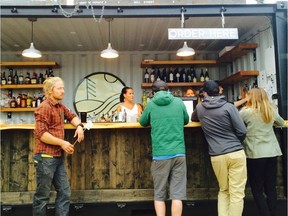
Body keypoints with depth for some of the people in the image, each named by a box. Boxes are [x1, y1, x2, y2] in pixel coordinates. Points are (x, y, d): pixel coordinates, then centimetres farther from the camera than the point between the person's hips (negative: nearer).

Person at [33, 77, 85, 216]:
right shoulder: (44, 108, -13)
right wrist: (62, 143, -19)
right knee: (43, 195, 4)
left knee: (64, 193, 10)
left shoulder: (60, 107, 14)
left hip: (58, 157, 9)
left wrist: (79, 126, 7)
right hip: (45, 157, -9)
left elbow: (72, 116, 29)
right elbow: (40, 134, -20)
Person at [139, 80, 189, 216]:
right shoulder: (179, 102, 7)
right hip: (179, 153, 1)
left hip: (160, 154, -1)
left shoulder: (151, 104, 4)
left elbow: (142, 122, 17)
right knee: (177, 194, 4)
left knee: (159, 195, 10)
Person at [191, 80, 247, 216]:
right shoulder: (228, 106, -4)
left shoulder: (199, 108, 5)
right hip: (236, 153, -2)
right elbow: (242, 131, -5)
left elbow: (193, 118, 28)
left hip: (217, 156, 3)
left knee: (223, 191, 18)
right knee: (237, 193, 3)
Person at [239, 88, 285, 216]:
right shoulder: (271, 111, 7)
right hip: (272, 153, 5)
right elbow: (281, 122, 25)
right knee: (271, 188, 12)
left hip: (255, 154, -5)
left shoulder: (246, 112, -10)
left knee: (257, 190, 5)